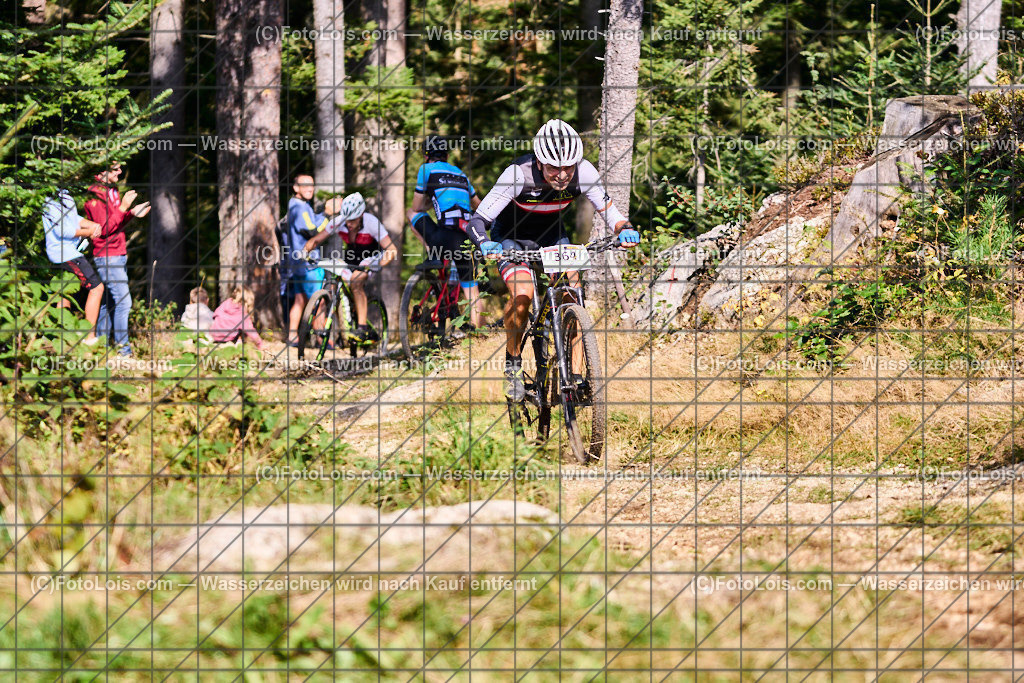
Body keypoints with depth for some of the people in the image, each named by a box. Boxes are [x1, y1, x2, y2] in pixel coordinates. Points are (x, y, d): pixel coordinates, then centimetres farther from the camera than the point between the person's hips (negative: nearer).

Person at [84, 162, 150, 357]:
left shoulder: (112, 192, 16)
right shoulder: (96, 195, -14)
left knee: (109, 303, 10)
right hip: (107, 257, -9)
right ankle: (123, 349, -12)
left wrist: (132, 213, 8)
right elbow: (104, 229, -19)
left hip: (119, 255, 9)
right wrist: (123, 208, -22)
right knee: (123, 301, -13)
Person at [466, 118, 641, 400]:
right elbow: (478, 220, -31)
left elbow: (608, 209, -16)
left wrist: (625, 229, -38)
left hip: (551, 234, 3)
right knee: (523, 294, -26)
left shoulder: (584, 172, -26)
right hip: (512, 235, -3)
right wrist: (485, 244, -52)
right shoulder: (518, 175, -35)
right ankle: (513, 364, -3)